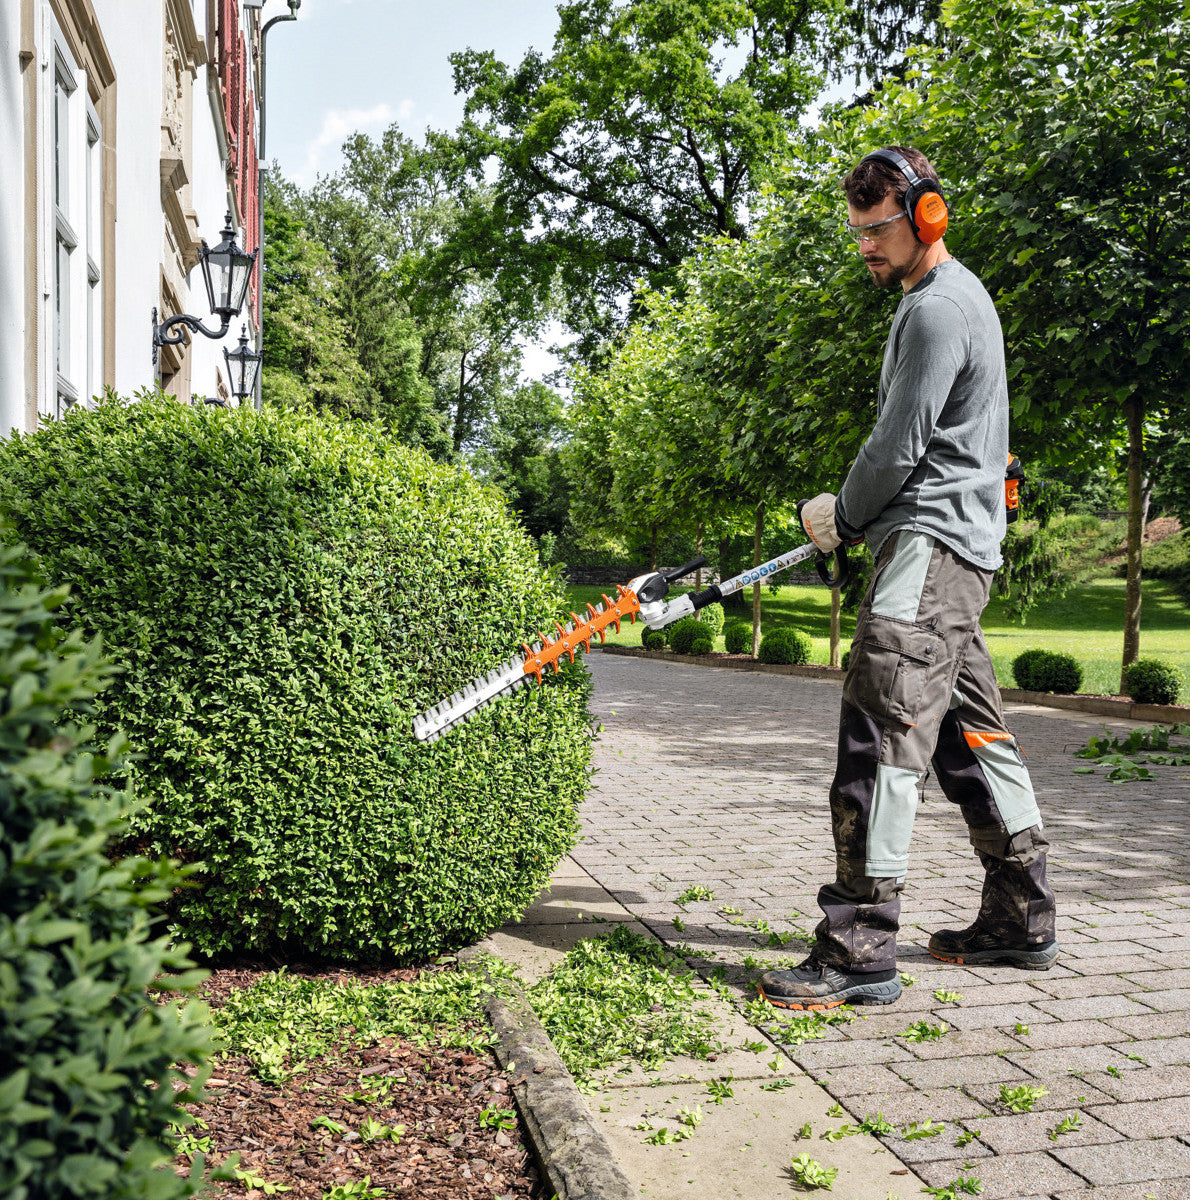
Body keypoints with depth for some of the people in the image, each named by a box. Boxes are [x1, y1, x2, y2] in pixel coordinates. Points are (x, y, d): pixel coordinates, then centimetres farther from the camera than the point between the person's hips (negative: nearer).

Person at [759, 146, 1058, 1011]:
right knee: (972, 735, 13)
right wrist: (853, 512, 15)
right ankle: (1023, 922, 23)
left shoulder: (938, 308, -10)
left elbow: (898, 447, -13)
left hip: (931, 544, -11)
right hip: (958, 547, 11)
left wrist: (842, 519, 4)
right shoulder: (957, 297, 23)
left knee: (881, 743, -15)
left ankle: (860, 953, -14)